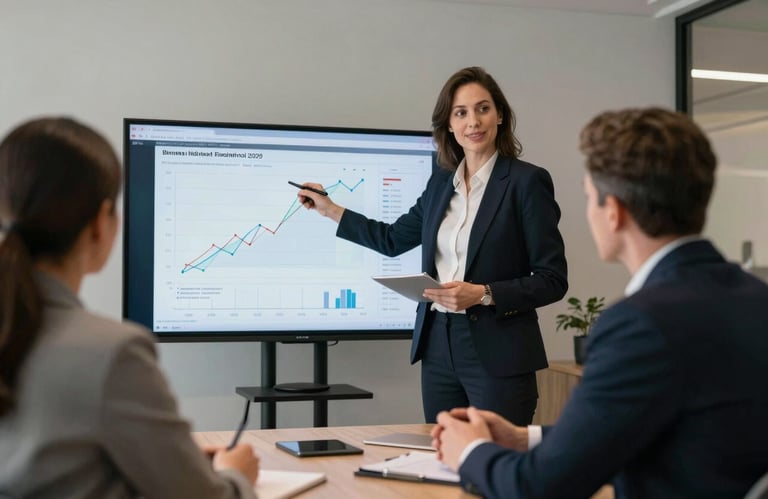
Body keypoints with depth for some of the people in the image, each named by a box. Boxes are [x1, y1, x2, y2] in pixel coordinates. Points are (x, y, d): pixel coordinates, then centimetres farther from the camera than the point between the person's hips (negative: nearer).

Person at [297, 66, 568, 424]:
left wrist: (483, 294, -20)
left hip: (498, 356, -5)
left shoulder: (527, 181, -8)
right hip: (438, 347, 6)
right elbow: (393, 239, 25)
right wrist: (329, 209, 24)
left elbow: (552, 280, -9)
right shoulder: (441, 182, 11)